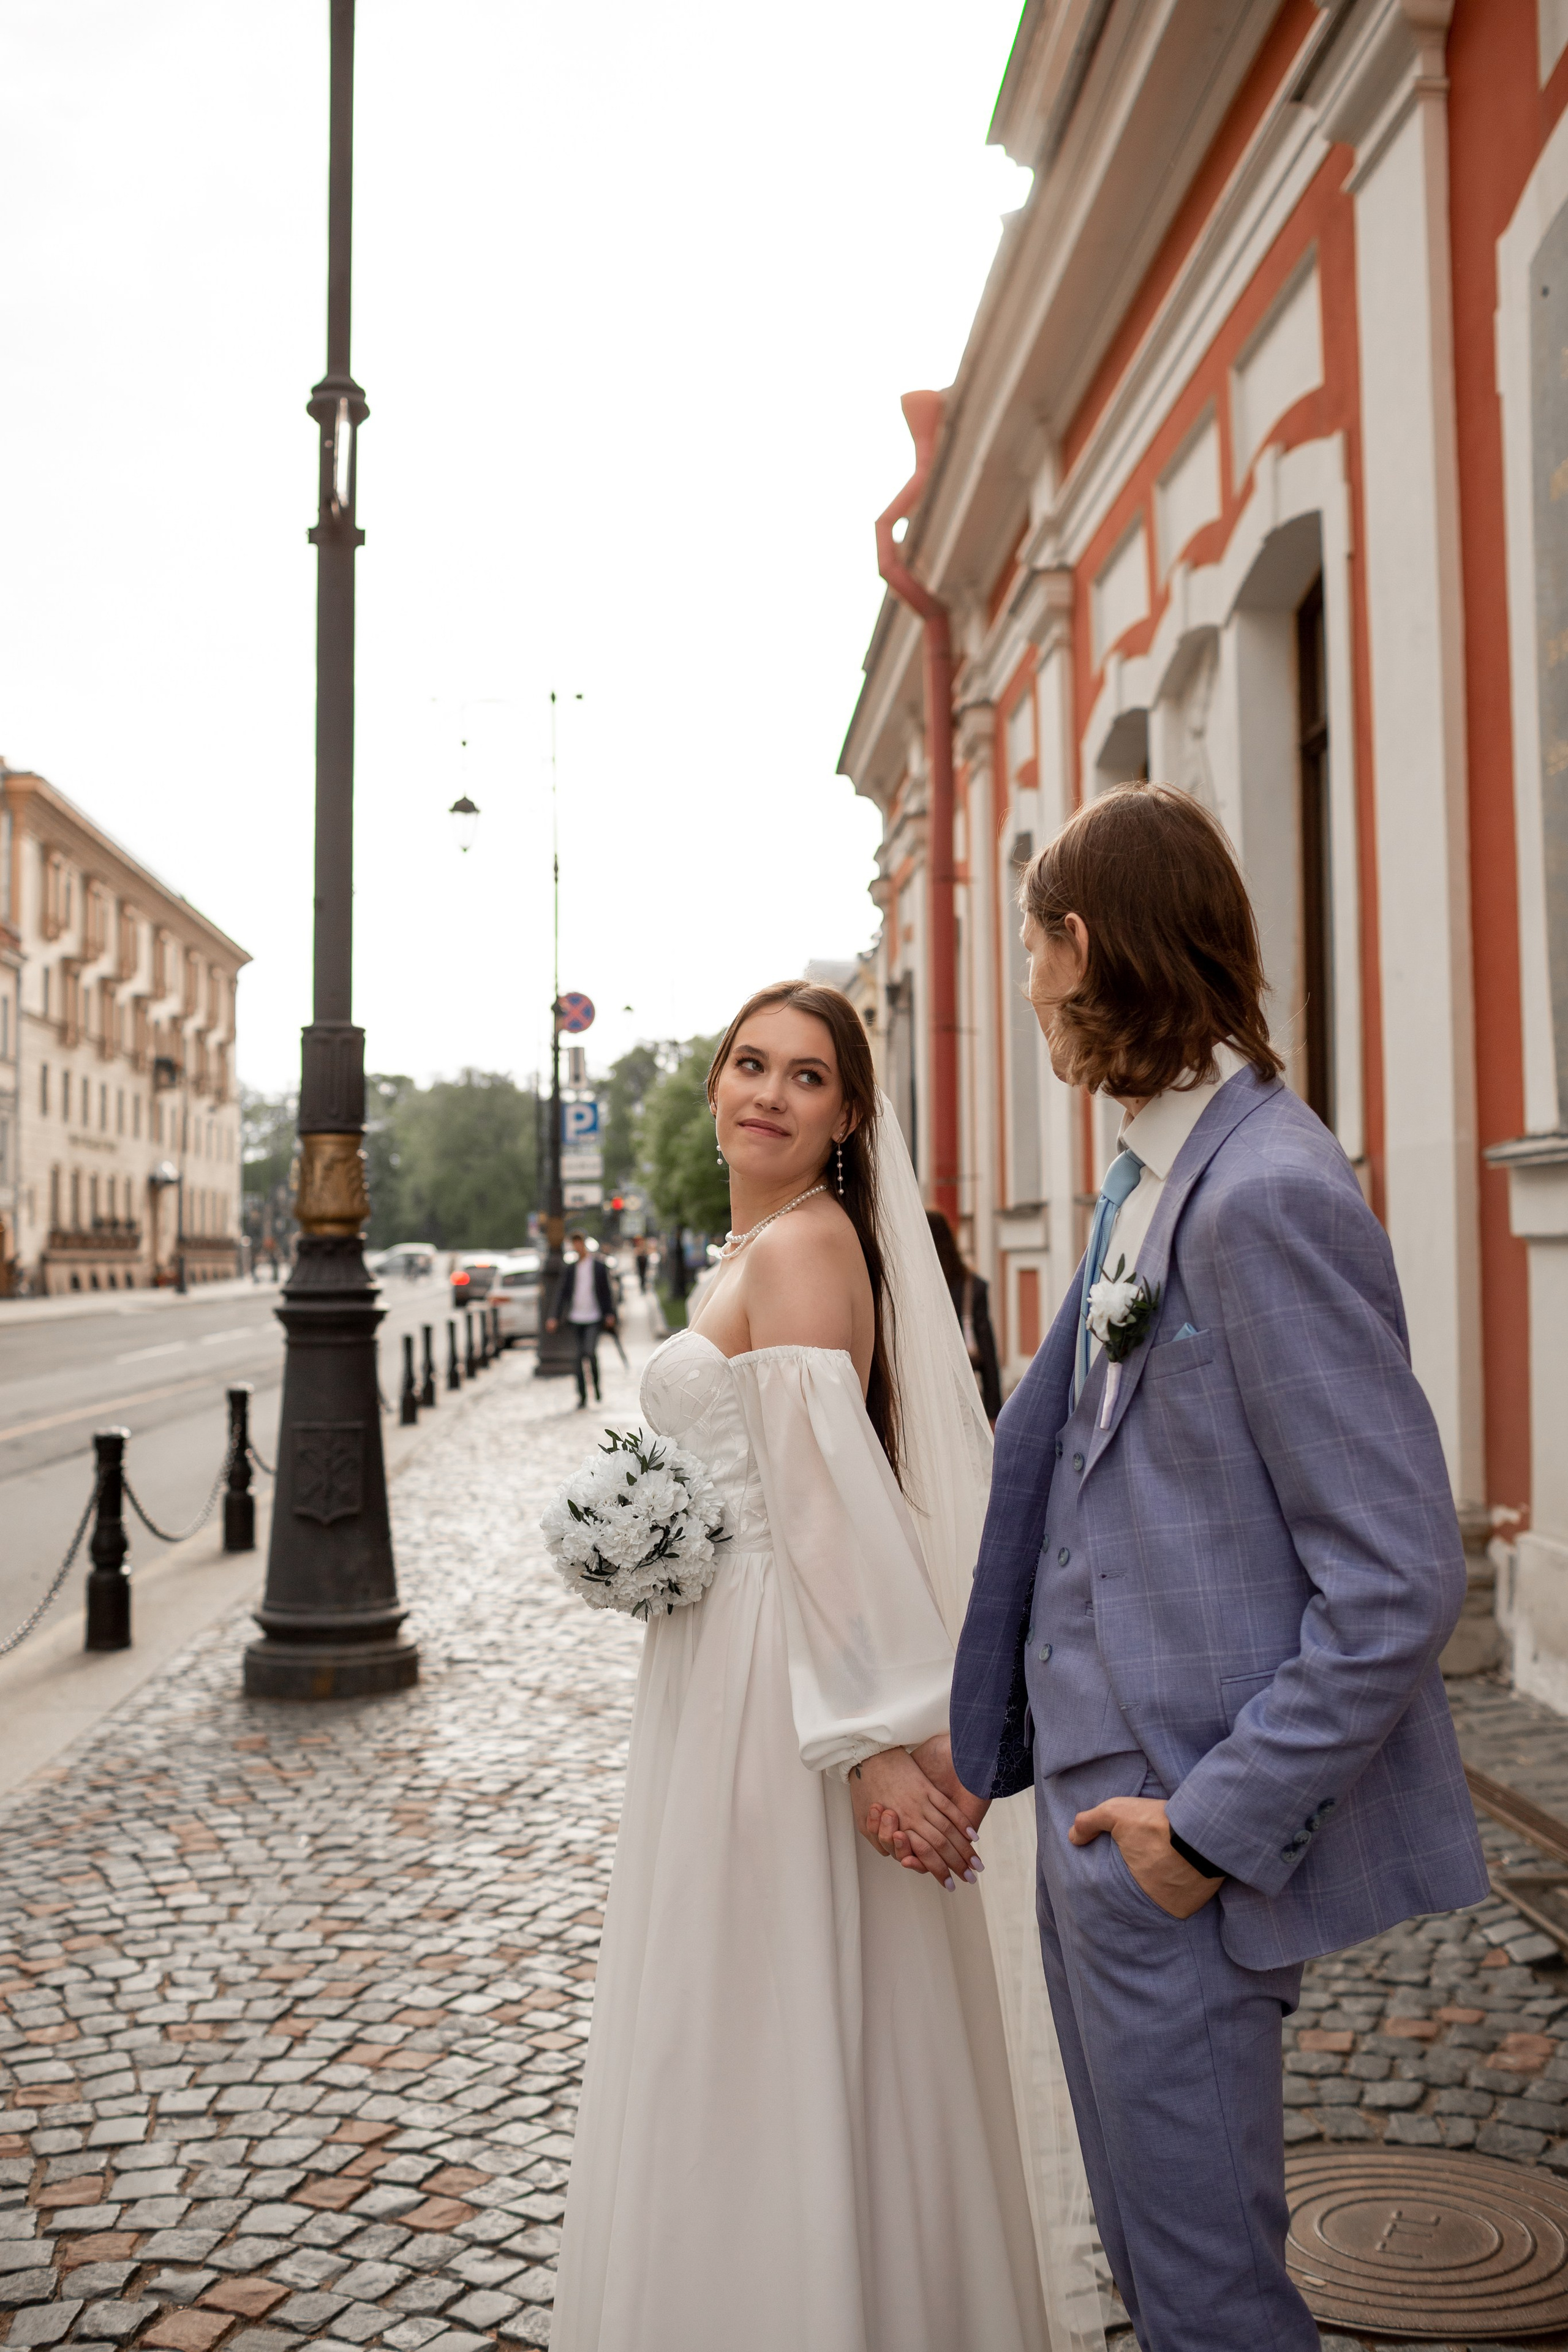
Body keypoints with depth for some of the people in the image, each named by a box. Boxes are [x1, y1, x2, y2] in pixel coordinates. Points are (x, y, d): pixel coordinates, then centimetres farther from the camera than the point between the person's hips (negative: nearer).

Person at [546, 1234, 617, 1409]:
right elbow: (561, 1293, 9)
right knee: (578, 1359, 1)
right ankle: (582, 1398, 8)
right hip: (576, 1318, 3)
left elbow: (607, 1291, 6)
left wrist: (610, 1314, 0)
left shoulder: (599, 1266, 3)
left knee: (590, 1352, -19)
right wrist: (555, 1317, 3)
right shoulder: (569, 1268, 9)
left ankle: (597, 1384, 7)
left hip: (594, 1317, -3)